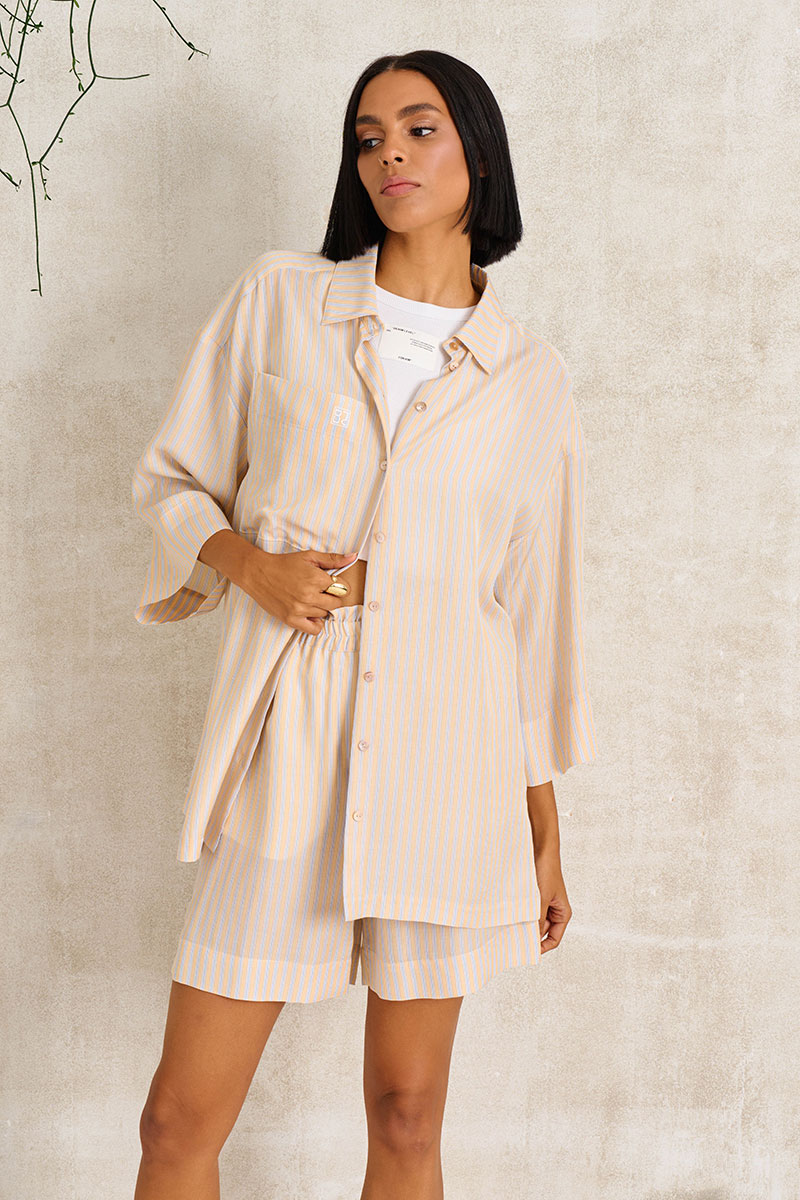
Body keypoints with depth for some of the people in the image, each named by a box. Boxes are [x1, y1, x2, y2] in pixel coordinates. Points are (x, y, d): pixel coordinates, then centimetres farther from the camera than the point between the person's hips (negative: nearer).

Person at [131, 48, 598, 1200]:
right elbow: (173, 477, 12)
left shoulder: (532, 379, 7)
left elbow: (538, 612, 10)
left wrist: (545, 834, 12)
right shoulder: (278, 298, 6)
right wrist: (248, 562, -10)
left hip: (448, 758, 1)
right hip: (285, 750, 0)